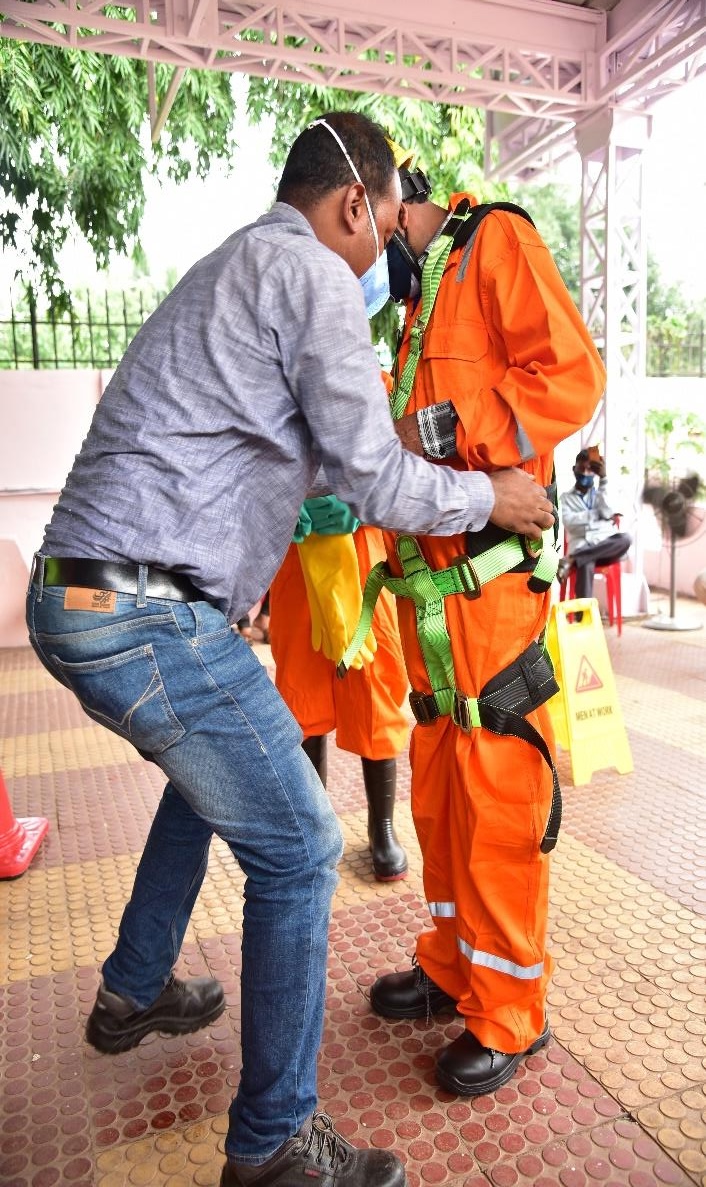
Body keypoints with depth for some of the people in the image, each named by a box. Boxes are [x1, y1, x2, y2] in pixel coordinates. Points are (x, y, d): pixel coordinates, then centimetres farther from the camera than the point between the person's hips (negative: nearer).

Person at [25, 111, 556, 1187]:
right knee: (296, 848, 1)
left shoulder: (225, 272, 24)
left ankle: (132, 995, 44)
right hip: (152, 619, -10)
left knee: (213, 770, 29)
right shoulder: (310, 272, -6)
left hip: (75, 597, 10)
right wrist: (493, 497, 7)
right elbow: (378, 482, -9)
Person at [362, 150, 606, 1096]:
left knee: (496, 805, -1)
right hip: (429, 593, 9)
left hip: (490, 585, -8)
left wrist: (437, 428, -19)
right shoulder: (421, 299, 25)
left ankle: (508, 1014, 16)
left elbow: (570, 375, -13)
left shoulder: (495, 242, 1)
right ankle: (452, 969, 31)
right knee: (438, 794, 14)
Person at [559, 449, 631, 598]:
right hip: (581, 546, -3)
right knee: (586, 566, -38)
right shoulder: (567, 497, 18)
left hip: (604, 546, 3)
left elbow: (607, 512, -1)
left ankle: (572, 559, -34)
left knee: (625, 539, -33)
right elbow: (569, 522, -2)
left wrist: (604, 479, -3)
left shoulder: (600, 494, 23)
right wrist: (597, 515, -3)